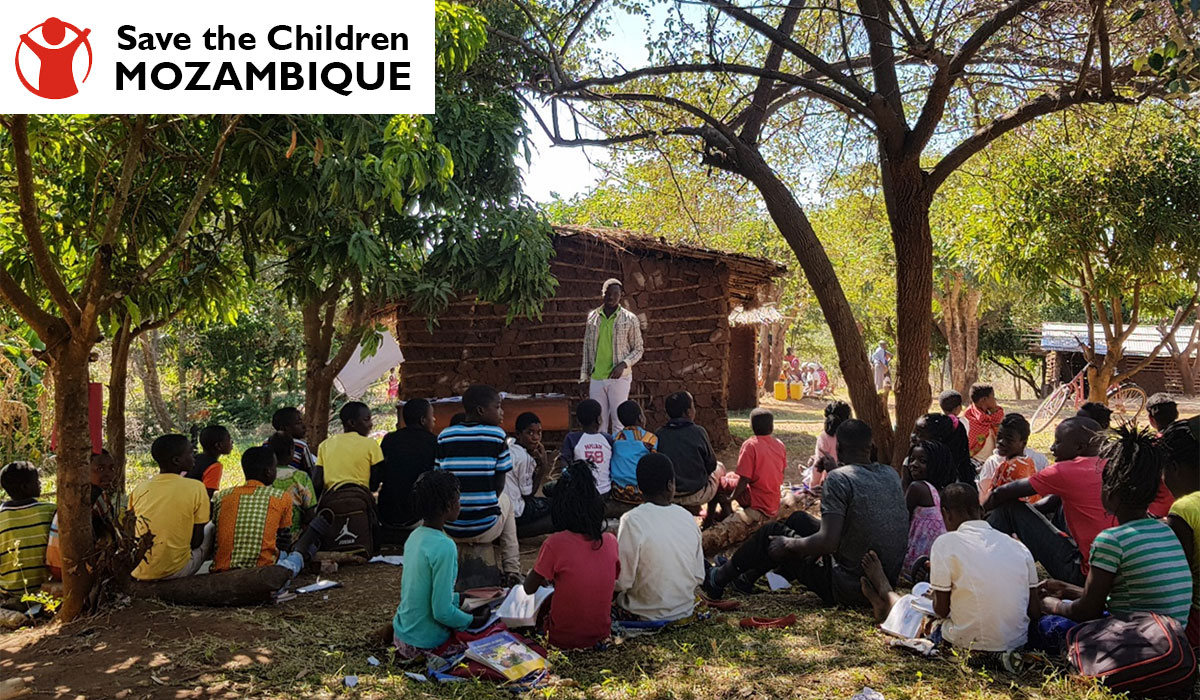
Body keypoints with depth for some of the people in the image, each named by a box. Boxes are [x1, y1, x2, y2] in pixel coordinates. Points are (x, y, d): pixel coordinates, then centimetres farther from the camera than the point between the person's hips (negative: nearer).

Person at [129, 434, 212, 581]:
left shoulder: (139, 489, 1)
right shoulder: (195, 488, -10)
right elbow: (196, 540, -6)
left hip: (138, 573, 4)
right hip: (175, 571, -4)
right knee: (210, 530, 20)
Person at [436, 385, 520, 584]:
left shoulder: (445, 435, 2)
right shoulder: (497, 435, -6)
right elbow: (499, 485, -2)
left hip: (450, 530, 2)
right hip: (485, 529, -2)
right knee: (504, 500, 32)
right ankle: (512, 572, 25)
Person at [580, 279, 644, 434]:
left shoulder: (630, 319, -1)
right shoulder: (592, 317, 8)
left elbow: (638, 350, 3)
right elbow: (587, 349, 13)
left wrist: (624, 364, -15)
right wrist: (584, 376, 10)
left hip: (619, 378, -3)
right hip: (596, 379, 3)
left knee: (619, 421, -2)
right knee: (599, 421, 7)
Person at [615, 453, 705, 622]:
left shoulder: (632, 521, -20)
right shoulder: (687, 517, -6)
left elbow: (622, 582, -19)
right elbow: (699, 576, -1)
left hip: (648, 613, -5)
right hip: (686, 609, 5)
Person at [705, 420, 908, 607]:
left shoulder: (838, 479, -21)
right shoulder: (891, 474, 2)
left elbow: (827, 542, -28)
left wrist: (787, 544, -11)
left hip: (849, 589, -7)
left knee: (772, 533, 9)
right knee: (798, 519, 21)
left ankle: (720, 578, 30)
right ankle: (748, 578, 37)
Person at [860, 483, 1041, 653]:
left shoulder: (946, 543, -14)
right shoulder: (1019, 547, -1)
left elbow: (941, 610, -10)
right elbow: (1034, 612, 2)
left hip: (972, 644, -5)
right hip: (1019, 643, 5)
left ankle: (888, 596, 54)